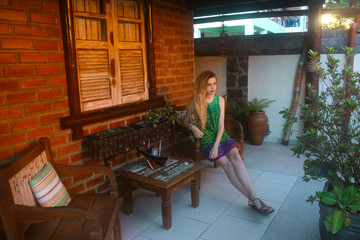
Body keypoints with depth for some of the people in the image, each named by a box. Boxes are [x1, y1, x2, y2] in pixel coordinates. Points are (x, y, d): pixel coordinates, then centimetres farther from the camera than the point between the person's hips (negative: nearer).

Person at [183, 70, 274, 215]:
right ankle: (253, 199, -22)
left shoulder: (220, 100, 4)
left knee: (236, 157, -26)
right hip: (206, 140, -2)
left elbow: (221, 126, -1)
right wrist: (192, 127, -16)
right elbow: (185, 121, 8)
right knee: (227, 164, -24)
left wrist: (216, 145, -13)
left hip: (222, 137, 3)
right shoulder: (195, 101, -3)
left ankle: (254, 199, -29)